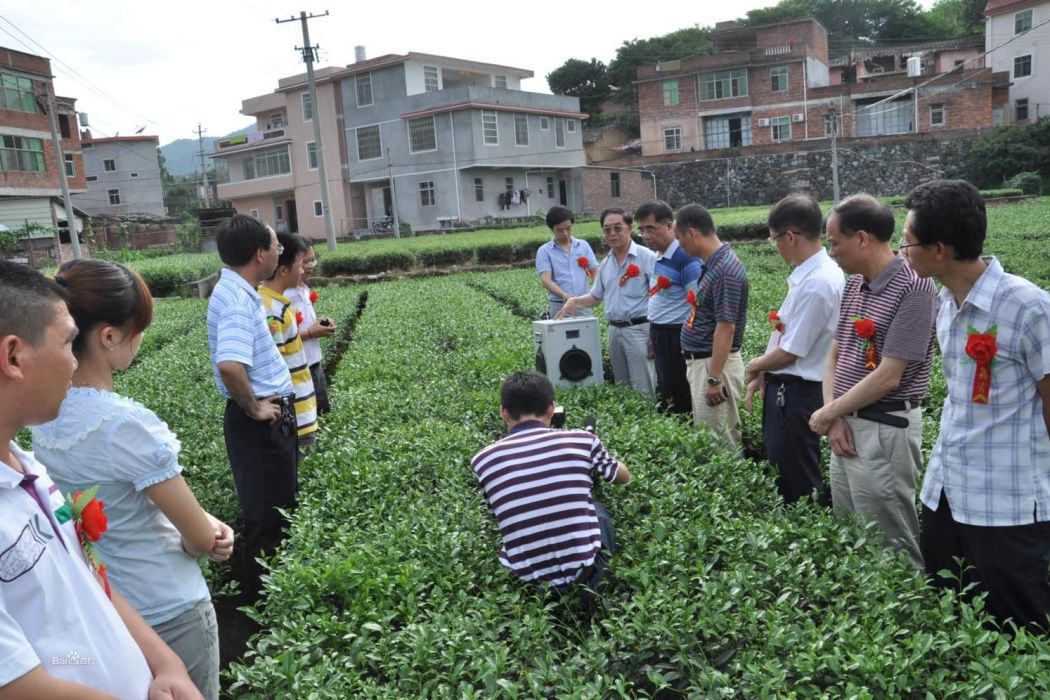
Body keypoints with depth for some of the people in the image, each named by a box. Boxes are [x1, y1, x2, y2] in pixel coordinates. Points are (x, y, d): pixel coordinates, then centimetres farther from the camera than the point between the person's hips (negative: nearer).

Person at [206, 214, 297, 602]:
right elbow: (229, 366, -38)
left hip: (271, 416, 10)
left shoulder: (239, 292, 8)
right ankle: (263, 595, 19)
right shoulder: (237, 300, -24)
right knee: (266, 511, 4)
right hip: (259, 422, -10)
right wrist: (253, 408, -23)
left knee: (280, 502, 23)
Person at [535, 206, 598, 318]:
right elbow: (545, 279, -9)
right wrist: (564, 295, -27)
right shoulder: (544, 251, 2)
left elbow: (595, 270, 10)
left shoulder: (583, 245, 11)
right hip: (559, 306, -2)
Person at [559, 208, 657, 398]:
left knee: (643, 391, -4)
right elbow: (596, 297, 22)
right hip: (614, 330, 7)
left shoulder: (647, 257, -9)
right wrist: (575, 301, 2)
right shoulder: (605, 263, 13)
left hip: (639, 329, -7)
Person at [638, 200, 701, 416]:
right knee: (664, 400, 17)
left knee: (679, 405, 0)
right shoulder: (658, 258, 10)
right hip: (660, 337, 9)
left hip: (677, 339, -9)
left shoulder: (686, 258, -17)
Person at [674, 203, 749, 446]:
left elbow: (726, 327, -24)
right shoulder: (712, 264, 10)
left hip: (714, 364, -10)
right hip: (699, 361, 10)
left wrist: (714, 379, -23)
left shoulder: (725, 270, -21)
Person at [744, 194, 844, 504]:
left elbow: (790, 352, -20)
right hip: (785, 388, 9)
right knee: (781, 472, 22)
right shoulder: (810, 273, 5)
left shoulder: (817, 283, -24)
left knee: (798, 484, 6)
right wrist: (762, 377, 8)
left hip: (797, 394, -9)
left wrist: (755, 367, -2)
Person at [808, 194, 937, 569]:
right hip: (847, 425, 8)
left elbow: (888, 377, -21)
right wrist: (836, 419, -3)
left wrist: (828, 413, -9)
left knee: (889, 548, 6)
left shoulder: (913, 289, -18)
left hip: (884, 431, -8)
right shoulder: (853, 284, 8)